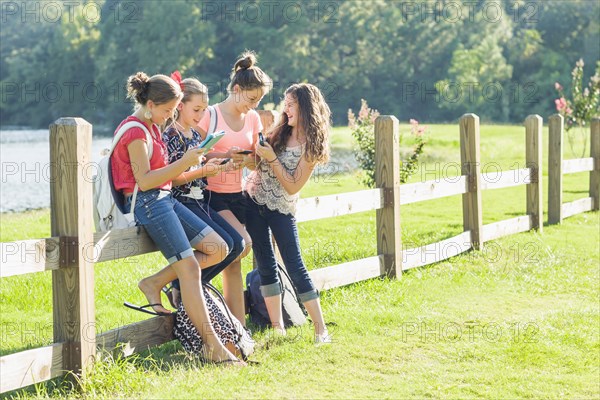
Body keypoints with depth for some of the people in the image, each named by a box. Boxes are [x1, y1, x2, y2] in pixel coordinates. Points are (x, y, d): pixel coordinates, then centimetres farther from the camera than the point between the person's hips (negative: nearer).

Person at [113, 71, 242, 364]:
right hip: (148, 204, -10)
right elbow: (144, 181, -20)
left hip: (165, 198, 10)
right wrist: (183, 163, -21)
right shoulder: (135, 131, -13)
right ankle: (213, 347, -14)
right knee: (189, 268, -14)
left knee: (217, 249, 3)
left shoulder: (150, 127, 17)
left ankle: (154, 283, 8)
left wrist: (187, 162, 5)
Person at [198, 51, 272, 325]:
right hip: (212, 194, -6)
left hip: (236, 195, 6)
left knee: (233, 263, 5)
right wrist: (223, 156, -22)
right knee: (243, 243, -23)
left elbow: (255, 161, 14)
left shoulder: (252, 118, 9)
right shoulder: (210, 115, -8)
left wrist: (247, 160, -9)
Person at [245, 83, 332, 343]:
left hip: (281, 208, -5)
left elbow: (293, 187, -16)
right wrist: (256, 151, -7)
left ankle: (320, 329, -3)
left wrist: (272, 158, -21)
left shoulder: (311, 147, -12)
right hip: (255, 199, 5)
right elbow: (258, 161, 13)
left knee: (295, 266, -7)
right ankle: (277, 326, 10)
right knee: (265, 264, 5)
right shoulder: (279, 131, 3)